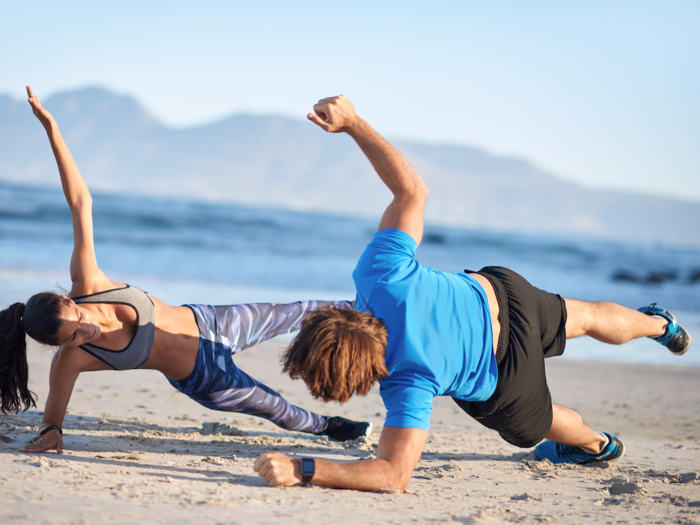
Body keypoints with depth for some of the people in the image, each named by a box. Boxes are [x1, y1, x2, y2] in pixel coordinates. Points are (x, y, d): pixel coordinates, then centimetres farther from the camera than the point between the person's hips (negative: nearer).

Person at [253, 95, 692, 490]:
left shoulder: (409, 383, -45)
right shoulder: (382, 276, -36)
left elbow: (395, 474, -48)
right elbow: (413, 190, -27)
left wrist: (303, 470, -54)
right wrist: (352, 122, -30)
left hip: (502, 374, -4)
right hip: (495, 292, 5)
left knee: (532, 426, 34)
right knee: (584, 318, 36)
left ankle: (597, 444, 63)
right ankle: (656, 323, 67)